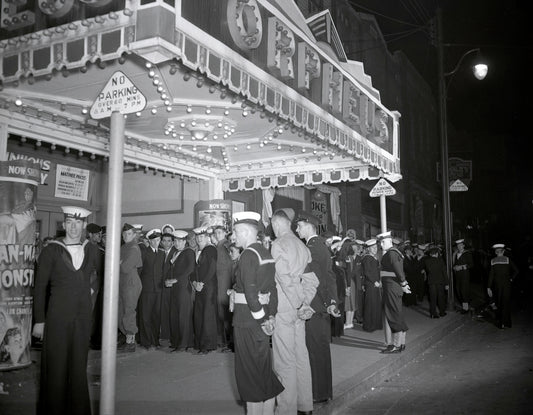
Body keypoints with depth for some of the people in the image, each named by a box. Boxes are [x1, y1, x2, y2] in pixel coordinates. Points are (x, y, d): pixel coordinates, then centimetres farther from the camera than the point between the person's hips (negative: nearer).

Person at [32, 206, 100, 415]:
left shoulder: (91, 250, 5)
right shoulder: (51, 250, -4)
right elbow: (40, 287, -4)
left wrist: (89, 288, 8)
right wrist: (39, 320, -7)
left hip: (83, 317, 3)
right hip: (58, 317, -3)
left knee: (79, 366, 10)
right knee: (55, 367, 2)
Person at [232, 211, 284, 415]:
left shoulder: (248, 255, -16)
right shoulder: (266, 253, 11)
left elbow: (250, 291, -22)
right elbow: (272, 288, 11)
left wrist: (261, 319, -16)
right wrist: (270, 316, 8)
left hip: (247, 320, -8)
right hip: (261, 319, 8)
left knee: (249, 370, 2)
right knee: (264, 368, 15)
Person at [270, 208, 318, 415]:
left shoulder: (278, 244, -13)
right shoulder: (301, 245, 9)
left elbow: (285, 279, -20)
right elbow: (311, 279, 8)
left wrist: (299, 306, -13)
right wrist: (305, 302, 4)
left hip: (283, 306, -7)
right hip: (297, 307, 7)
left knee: (284, 359, 1)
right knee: (301, 355, 14)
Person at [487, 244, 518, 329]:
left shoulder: (492, 261, -4)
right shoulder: (508, 260, -5)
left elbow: (491, 275, -7)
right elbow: (516, 270, -14)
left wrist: (489, 287, -5)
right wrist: (511, 278, 1)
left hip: (497, 285, 1)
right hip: (506, 284, -1)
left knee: (498, 303, 12)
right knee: (506, 303, 9)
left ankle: (500, 322, 18)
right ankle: (506, 322, 12)